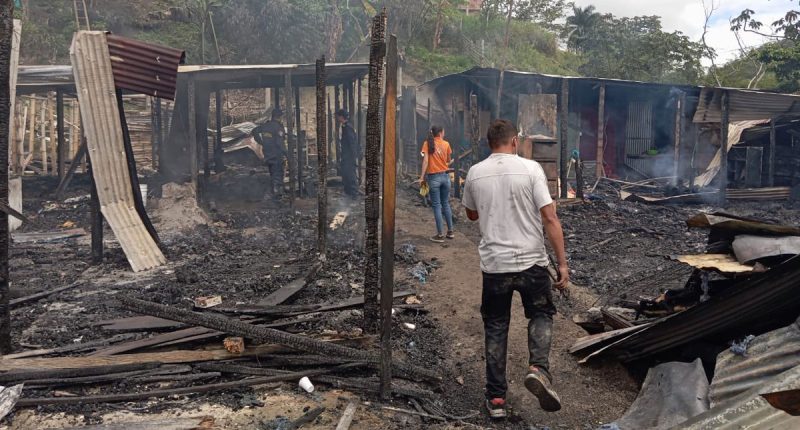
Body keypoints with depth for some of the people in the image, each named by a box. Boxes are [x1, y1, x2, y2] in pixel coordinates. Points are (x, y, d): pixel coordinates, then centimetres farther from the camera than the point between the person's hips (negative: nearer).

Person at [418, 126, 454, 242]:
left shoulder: (427, 144, -4)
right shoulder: (446, 144, 2)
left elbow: (425, 161, -11)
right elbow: (448, 161, 9)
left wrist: (422, 177, -11)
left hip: (433, 177, -2)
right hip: (445, 175, 2)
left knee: (436, 206, 2)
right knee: (446, 204, 16)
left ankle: (440, 235, 4)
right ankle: (450, 231, 22)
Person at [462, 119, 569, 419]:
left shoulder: (475, 174, 2)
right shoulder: (530, 169, -7)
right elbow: (550, 219, -11)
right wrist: (562, 263, -6)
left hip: (493, 265, 2)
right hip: (531, 263, -2)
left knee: (495, 328, 14)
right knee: (541, 315, 21)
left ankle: (496, 398, 17)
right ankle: (538, 368, -4)